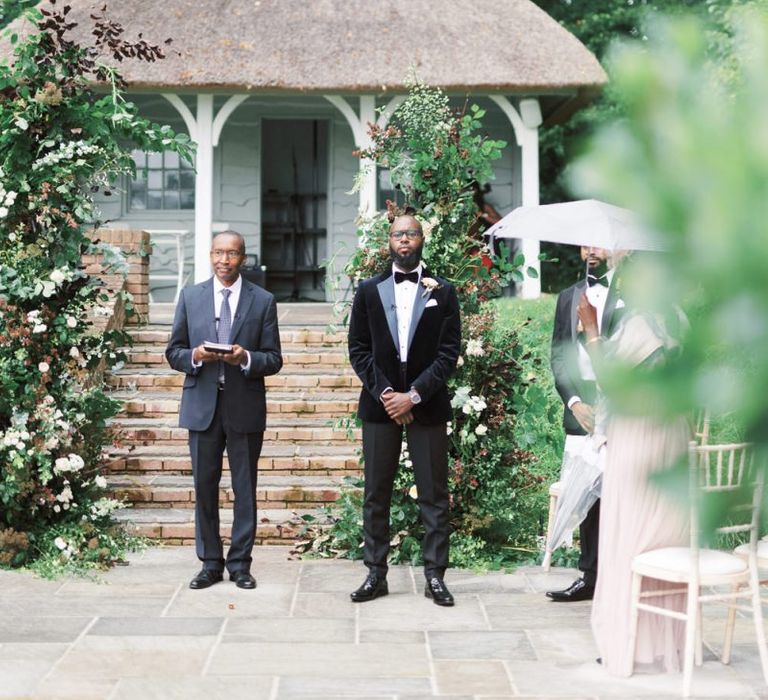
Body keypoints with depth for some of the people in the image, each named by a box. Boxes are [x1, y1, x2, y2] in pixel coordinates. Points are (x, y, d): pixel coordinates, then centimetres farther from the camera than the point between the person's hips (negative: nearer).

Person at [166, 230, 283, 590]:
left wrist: (246, 358, -18)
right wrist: (194, 356, -13)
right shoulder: (190, 297, 8)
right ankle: (210, 562, 16)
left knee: (245, 488, 4)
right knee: (204, 486, 6)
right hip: (202, 405, 1)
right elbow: (173, 351, 8)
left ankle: (240, 564, 14)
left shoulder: (263, 301, 4)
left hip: (245, 407, -1)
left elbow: (274, 360, 2)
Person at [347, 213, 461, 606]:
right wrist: (385, 393, -9)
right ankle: (376, 574, 11)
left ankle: (435, 575, 8)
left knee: (434, 495, 1)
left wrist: (413, 395, -11)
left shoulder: (442, 293, 6)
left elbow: (449, 353, -1)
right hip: (380, 404, 1)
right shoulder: (369, 291, 9)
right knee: (376, 494, 4)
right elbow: (358, 350, 4)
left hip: (427, 405, -1)